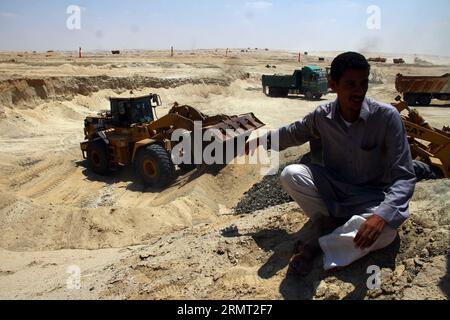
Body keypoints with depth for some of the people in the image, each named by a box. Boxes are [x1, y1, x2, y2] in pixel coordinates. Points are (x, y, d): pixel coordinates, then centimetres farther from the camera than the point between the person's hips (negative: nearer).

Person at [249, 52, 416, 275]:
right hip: (333, 191, 2)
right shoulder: (322, 116, -12)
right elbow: (292, 134, 11)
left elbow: (405, 177, -22)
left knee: (386, 229, -35)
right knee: (290, 174, -23)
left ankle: (319, 243, -17)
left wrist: (382, 216, -38)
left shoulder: (387, 116, -21)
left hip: (370, 199, -2)